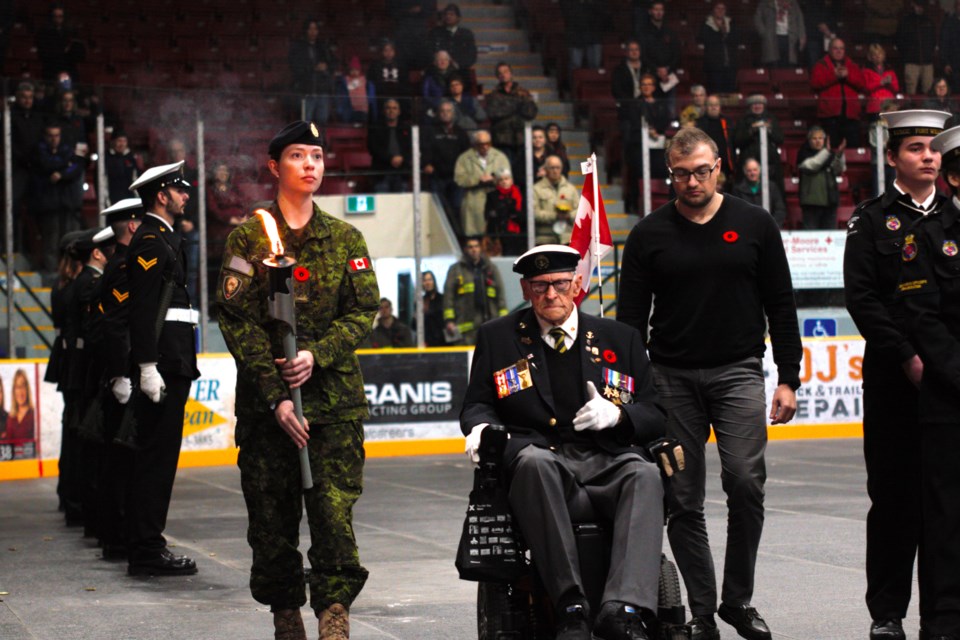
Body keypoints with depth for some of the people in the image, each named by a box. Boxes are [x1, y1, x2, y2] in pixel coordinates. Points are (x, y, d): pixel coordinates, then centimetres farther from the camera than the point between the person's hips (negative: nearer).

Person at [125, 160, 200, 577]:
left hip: (171, 364, 10)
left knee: (156, 455, 11)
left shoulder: (164, 239, 21)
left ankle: (146, 546, 16)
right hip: (162, 365, -10)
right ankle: (147, 550, -7)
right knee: (157, 454, -9)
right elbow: (143, 308, -18)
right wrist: (148, 366, -23)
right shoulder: (150, 241, -10)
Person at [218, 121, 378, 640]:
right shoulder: (250, 236, 4)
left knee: (334, 511, -12)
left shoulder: (345, 238, 11)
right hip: (265, 402, 0)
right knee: (272, 519, 3)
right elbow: (238, 320, -2)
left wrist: (317, 354, -13)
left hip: (335, 400, 1)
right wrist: (275, 397, -10)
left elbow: (364, 310, 5)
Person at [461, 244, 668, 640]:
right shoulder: (497, 338, 16)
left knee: (646, 475, -33)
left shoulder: (621, 339, 17)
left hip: (609, 464, 1)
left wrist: (617, 414, -6)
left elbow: (655, 415, 16)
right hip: (543, 464, -1)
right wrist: (481, 427, -7)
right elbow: (477, 404, 17)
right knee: (534, 460, -38)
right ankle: (570, 608, -40)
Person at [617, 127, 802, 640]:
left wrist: (788, 379, 4)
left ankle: (738, 599, 1)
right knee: (683, 500, 1)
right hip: (672, 377, 1)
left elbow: (780, 306, 9)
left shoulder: (755, 226, 5)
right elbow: (630, 318, 6)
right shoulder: (649, 235, 4)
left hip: (738, 371, -1)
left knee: (745, 481, -15)